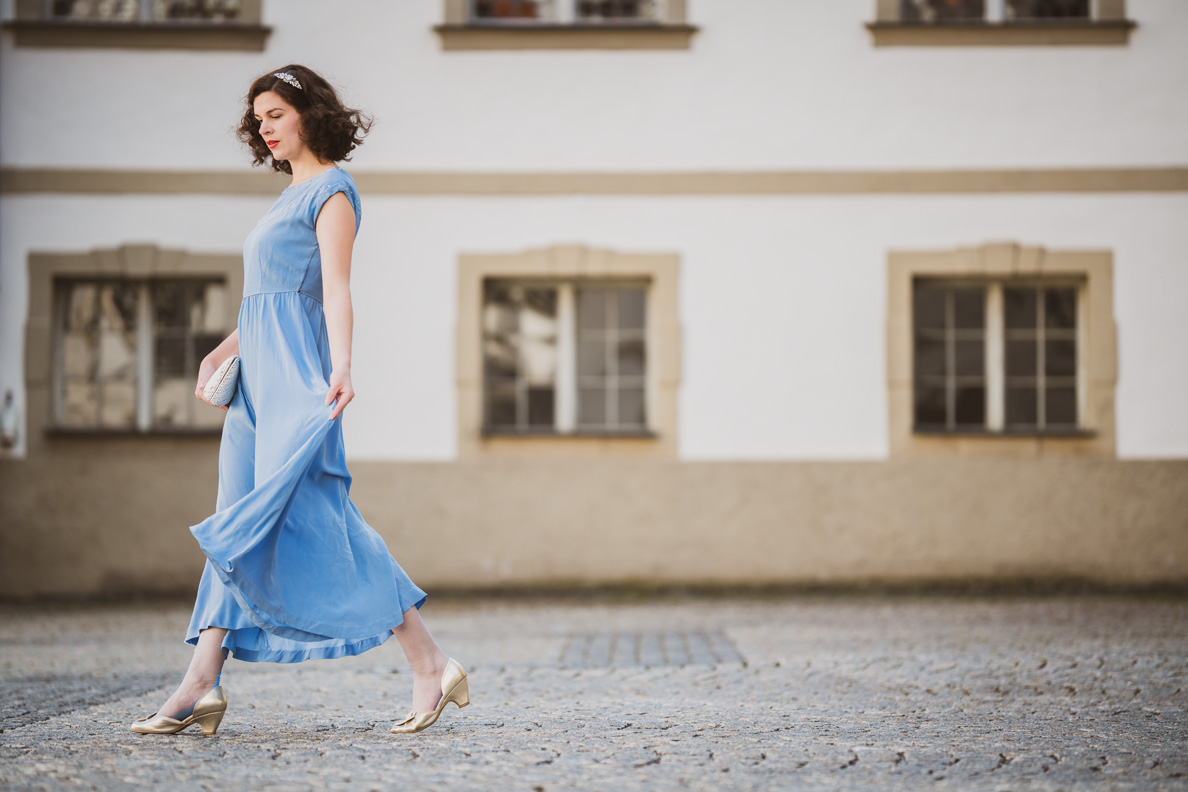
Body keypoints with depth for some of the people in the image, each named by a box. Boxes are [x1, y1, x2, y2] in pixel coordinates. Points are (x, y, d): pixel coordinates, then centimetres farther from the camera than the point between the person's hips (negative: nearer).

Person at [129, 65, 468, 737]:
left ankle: (430, 664, -14)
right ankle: (202, 684, 2)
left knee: (310, 516, -15)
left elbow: (335, 288, -16)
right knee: (241, 522, 4)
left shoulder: (331, 190, -4)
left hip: (298, 378, -10)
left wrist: (341, 366, -27)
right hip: (259, 378, 10)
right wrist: (221, 353, 22)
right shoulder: (292, 197, 22)